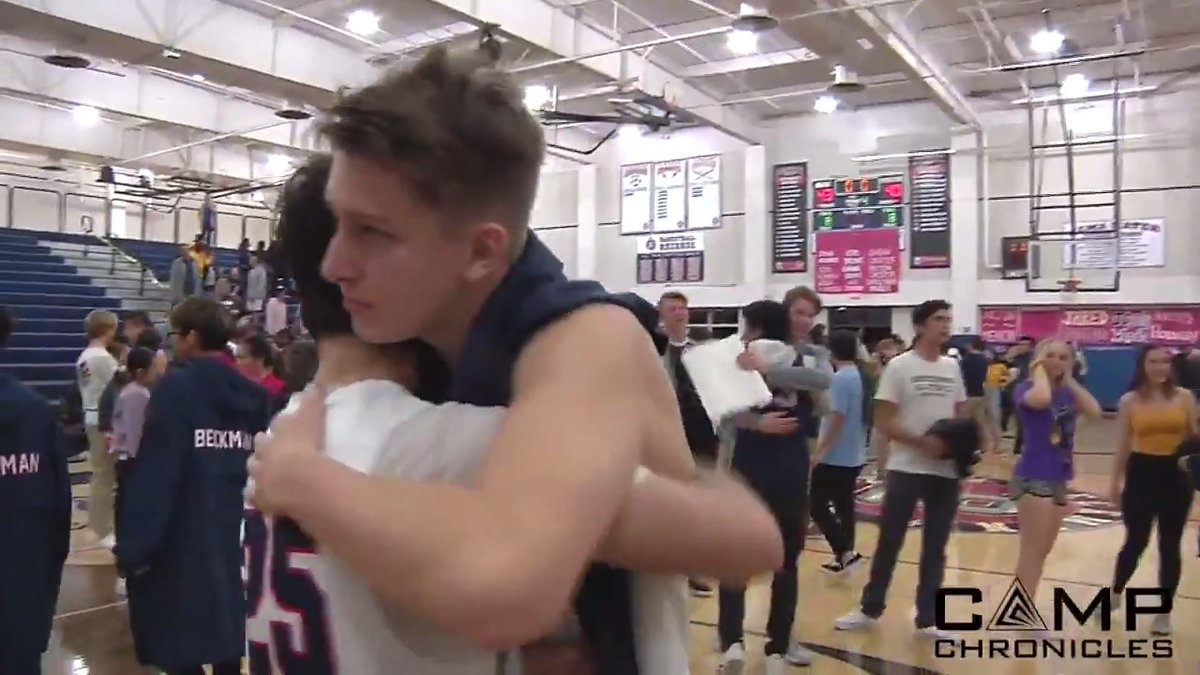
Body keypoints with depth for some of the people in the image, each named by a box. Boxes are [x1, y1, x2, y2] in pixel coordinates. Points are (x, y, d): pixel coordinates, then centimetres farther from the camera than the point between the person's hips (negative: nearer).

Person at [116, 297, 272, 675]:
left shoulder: (176, 388, -11)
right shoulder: (254, 396, 6)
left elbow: (152, 477, -16)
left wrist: (133, 549, -12)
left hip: (181, 549, -6)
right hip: (236, 545, 6)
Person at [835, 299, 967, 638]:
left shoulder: (952, 367, 8)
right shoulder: (899, 366, -8)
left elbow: (962, 415, 15)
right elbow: (883, 421, -11)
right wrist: (922, 442, -21)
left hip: (947, 471, 5)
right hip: (906, 469, -5)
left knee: (935, 547, 11)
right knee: (889, 542, 4)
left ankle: (927, 619, 23)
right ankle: (870, 609, 20)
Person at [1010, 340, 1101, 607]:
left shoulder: (1067, 392, 10)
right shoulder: (1027, 388, -11)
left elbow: (1095, 412, -8)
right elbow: (1042, 399, -36)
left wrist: (1070, 380, -4)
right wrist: (1039, 369, -18)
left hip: (1059, 478, 8)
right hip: (1034, 477, -8)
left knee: (1043, 550, 16)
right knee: (1032, 550, -6)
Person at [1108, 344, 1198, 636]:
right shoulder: (1130, 400, -2)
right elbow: (1123, 445, 3)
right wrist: (1116, 481, 4)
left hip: (1175, 476, 1)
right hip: (1141, 474, -1)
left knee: (1170, 545, 8)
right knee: (1136, 542, 8)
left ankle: (1165, 612, 22)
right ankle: (1114, 595, 31)